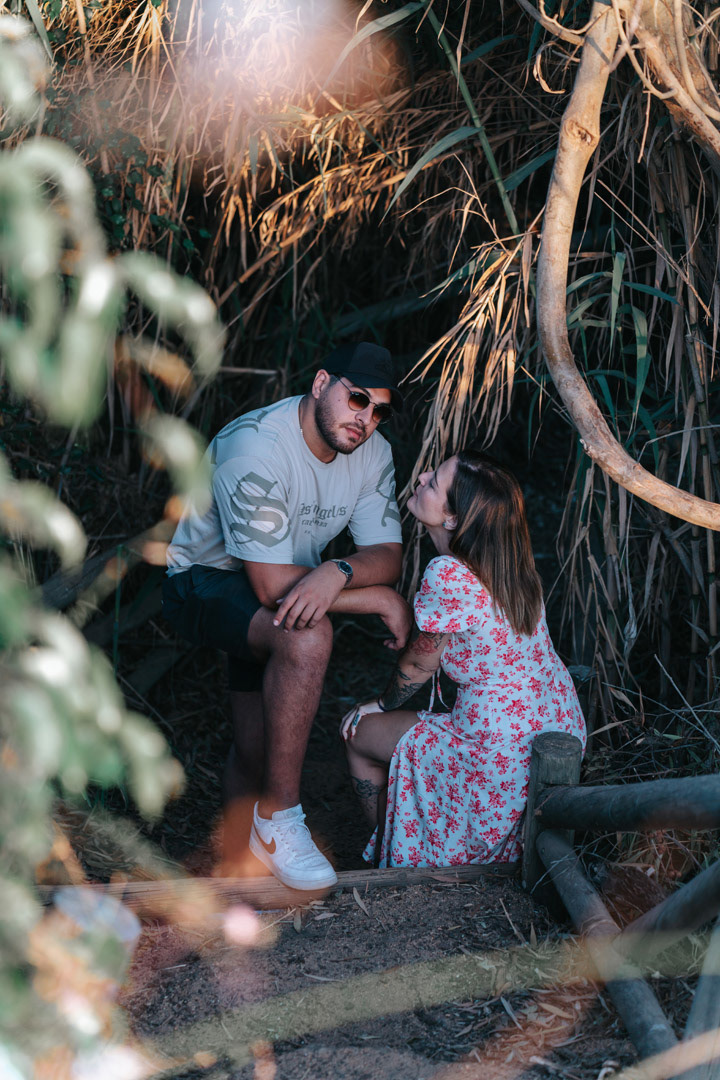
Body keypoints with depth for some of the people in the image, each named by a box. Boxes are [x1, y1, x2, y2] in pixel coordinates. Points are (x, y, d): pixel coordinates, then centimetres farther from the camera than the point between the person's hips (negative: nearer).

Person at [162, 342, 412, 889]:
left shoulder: (372, 453, -8)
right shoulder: (255, 448, -32)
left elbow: (387, 556, -14)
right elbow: (273, 583, -34)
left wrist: (338, 572, -38)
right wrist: (381, 599, -29)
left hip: (268, 606, 7)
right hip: (206, 581, -7)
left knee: (258, 751, 11)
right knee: (309, 636, -35)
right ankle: (279, 819, -23)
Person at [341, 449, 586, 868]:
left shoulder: (447, 575, -23)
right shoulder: (511, 562, -1)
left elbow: (418, 668, -6)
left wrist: (383, 706, 11)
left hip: (503, 752, -8)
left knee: (356, 731, 13)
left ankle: (395, 857, 29)